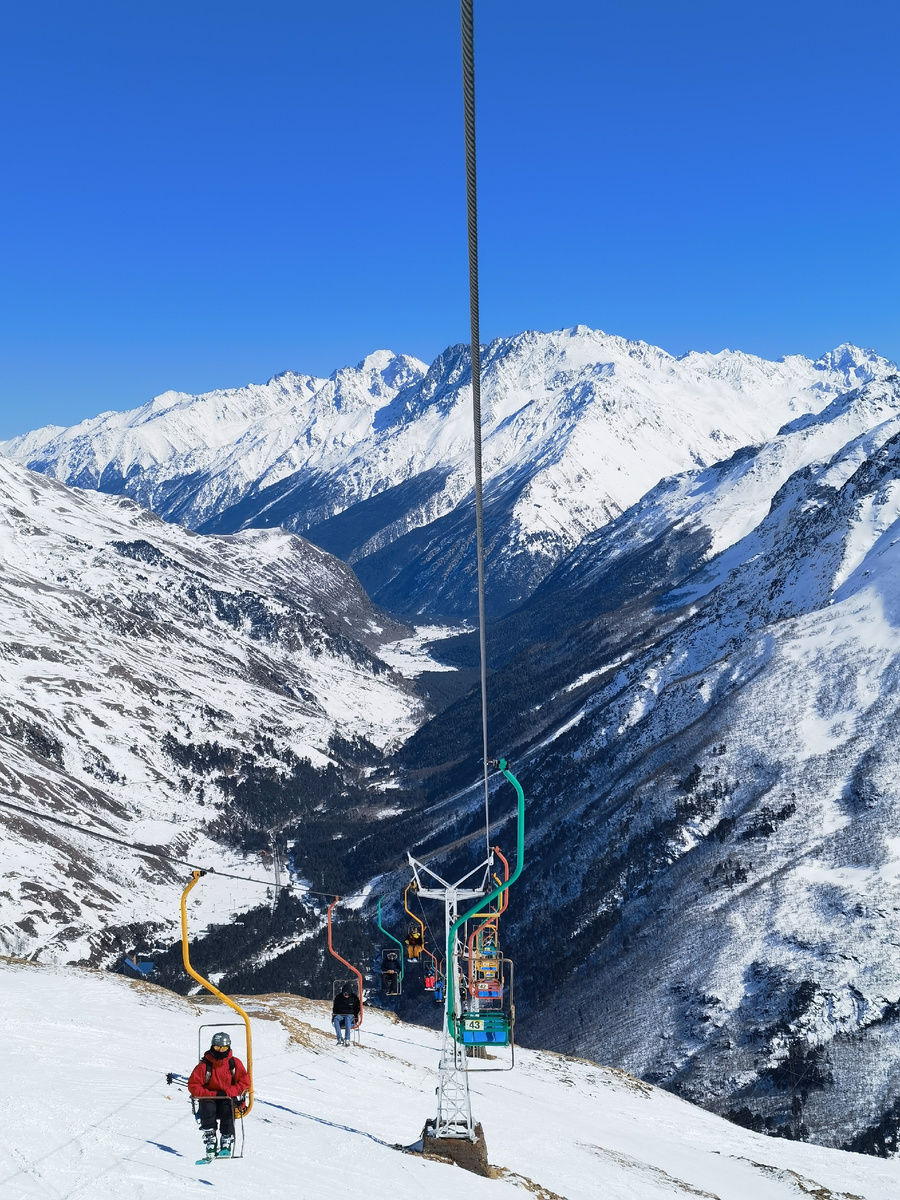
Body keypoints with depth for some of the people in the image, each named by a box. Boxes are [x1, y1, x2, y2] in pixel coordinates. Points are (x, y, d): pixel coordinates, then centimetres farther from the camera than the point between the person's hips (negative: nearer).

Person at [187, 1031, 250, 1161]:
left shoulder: (235, 1063, 2)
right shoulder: (204, 1065, -4)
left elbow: (244, 1082, 0)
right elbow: (193, 1086, -7)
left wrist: (227, 1093, -15)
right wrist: (213, 1094, -18)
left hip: (228, 1099, 0)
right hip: (209, 1099, 0)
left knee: (227, 1106, -33)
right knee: (207, 1107, -33)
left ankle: (227, 1144, -31)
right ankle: (210, 1143, -34)